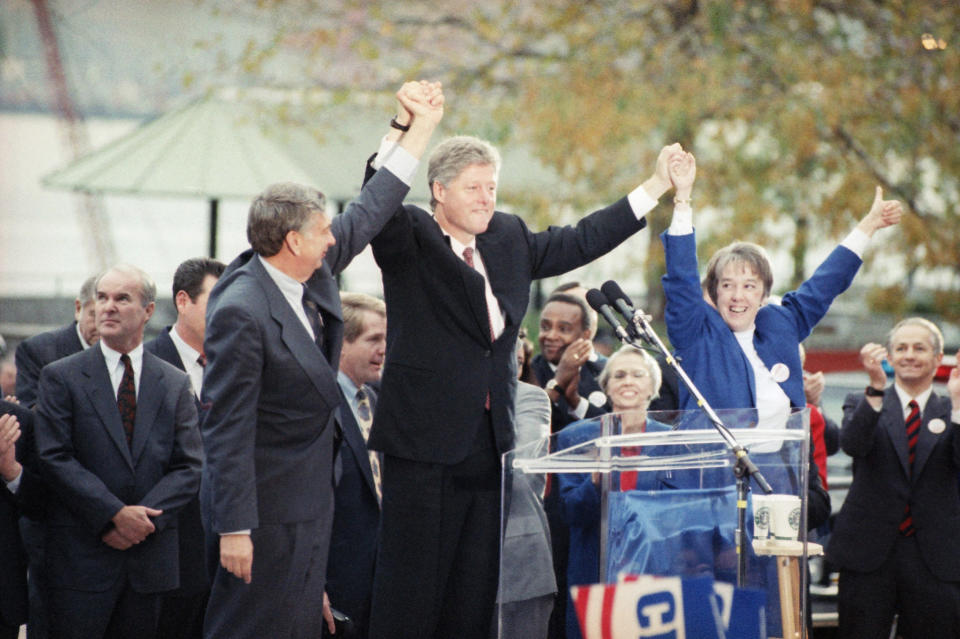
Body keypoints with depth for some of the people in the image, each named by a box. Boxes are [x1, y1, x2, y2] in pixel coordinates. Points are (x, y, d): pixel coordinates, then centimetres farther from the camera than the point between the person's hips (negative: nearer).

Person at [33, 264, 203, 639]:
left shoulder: (176, 385, 11)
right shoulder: (61, 377, 3)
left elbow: (189, 467, 5)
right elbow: (55, 458, -7)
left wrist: (144, 518, -11)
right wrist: (115, 514, -15)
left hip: (149, 560, 3)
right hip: (81, 557, -2)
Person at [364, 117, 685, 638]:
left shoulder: (509, 239, 15)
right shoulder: (409, 239, -4)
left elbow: (581, 241, 24)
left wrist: (656, 187, 23)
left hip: (488, 443, 6)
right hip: (424, 442, -6)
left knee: (474, 593, 9)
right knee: (412, 587, -5)